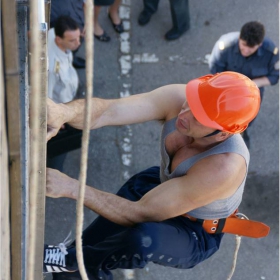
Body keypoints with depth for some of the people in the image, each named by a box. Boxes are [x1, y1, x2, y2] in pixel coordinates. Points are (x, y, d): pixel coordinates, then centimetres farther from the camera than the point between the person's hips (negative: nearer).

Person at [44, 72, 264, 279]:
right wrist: (64, 112, -60)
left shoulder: (224, 166, -41)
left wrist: (72, 188, -41)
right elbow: (106, 111, -38)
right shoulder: (177, 98, -28)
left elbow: (141, 214, -37)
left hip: (195, 234, -4)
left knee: (145, 239, -38)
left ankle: (81, 262, -6)